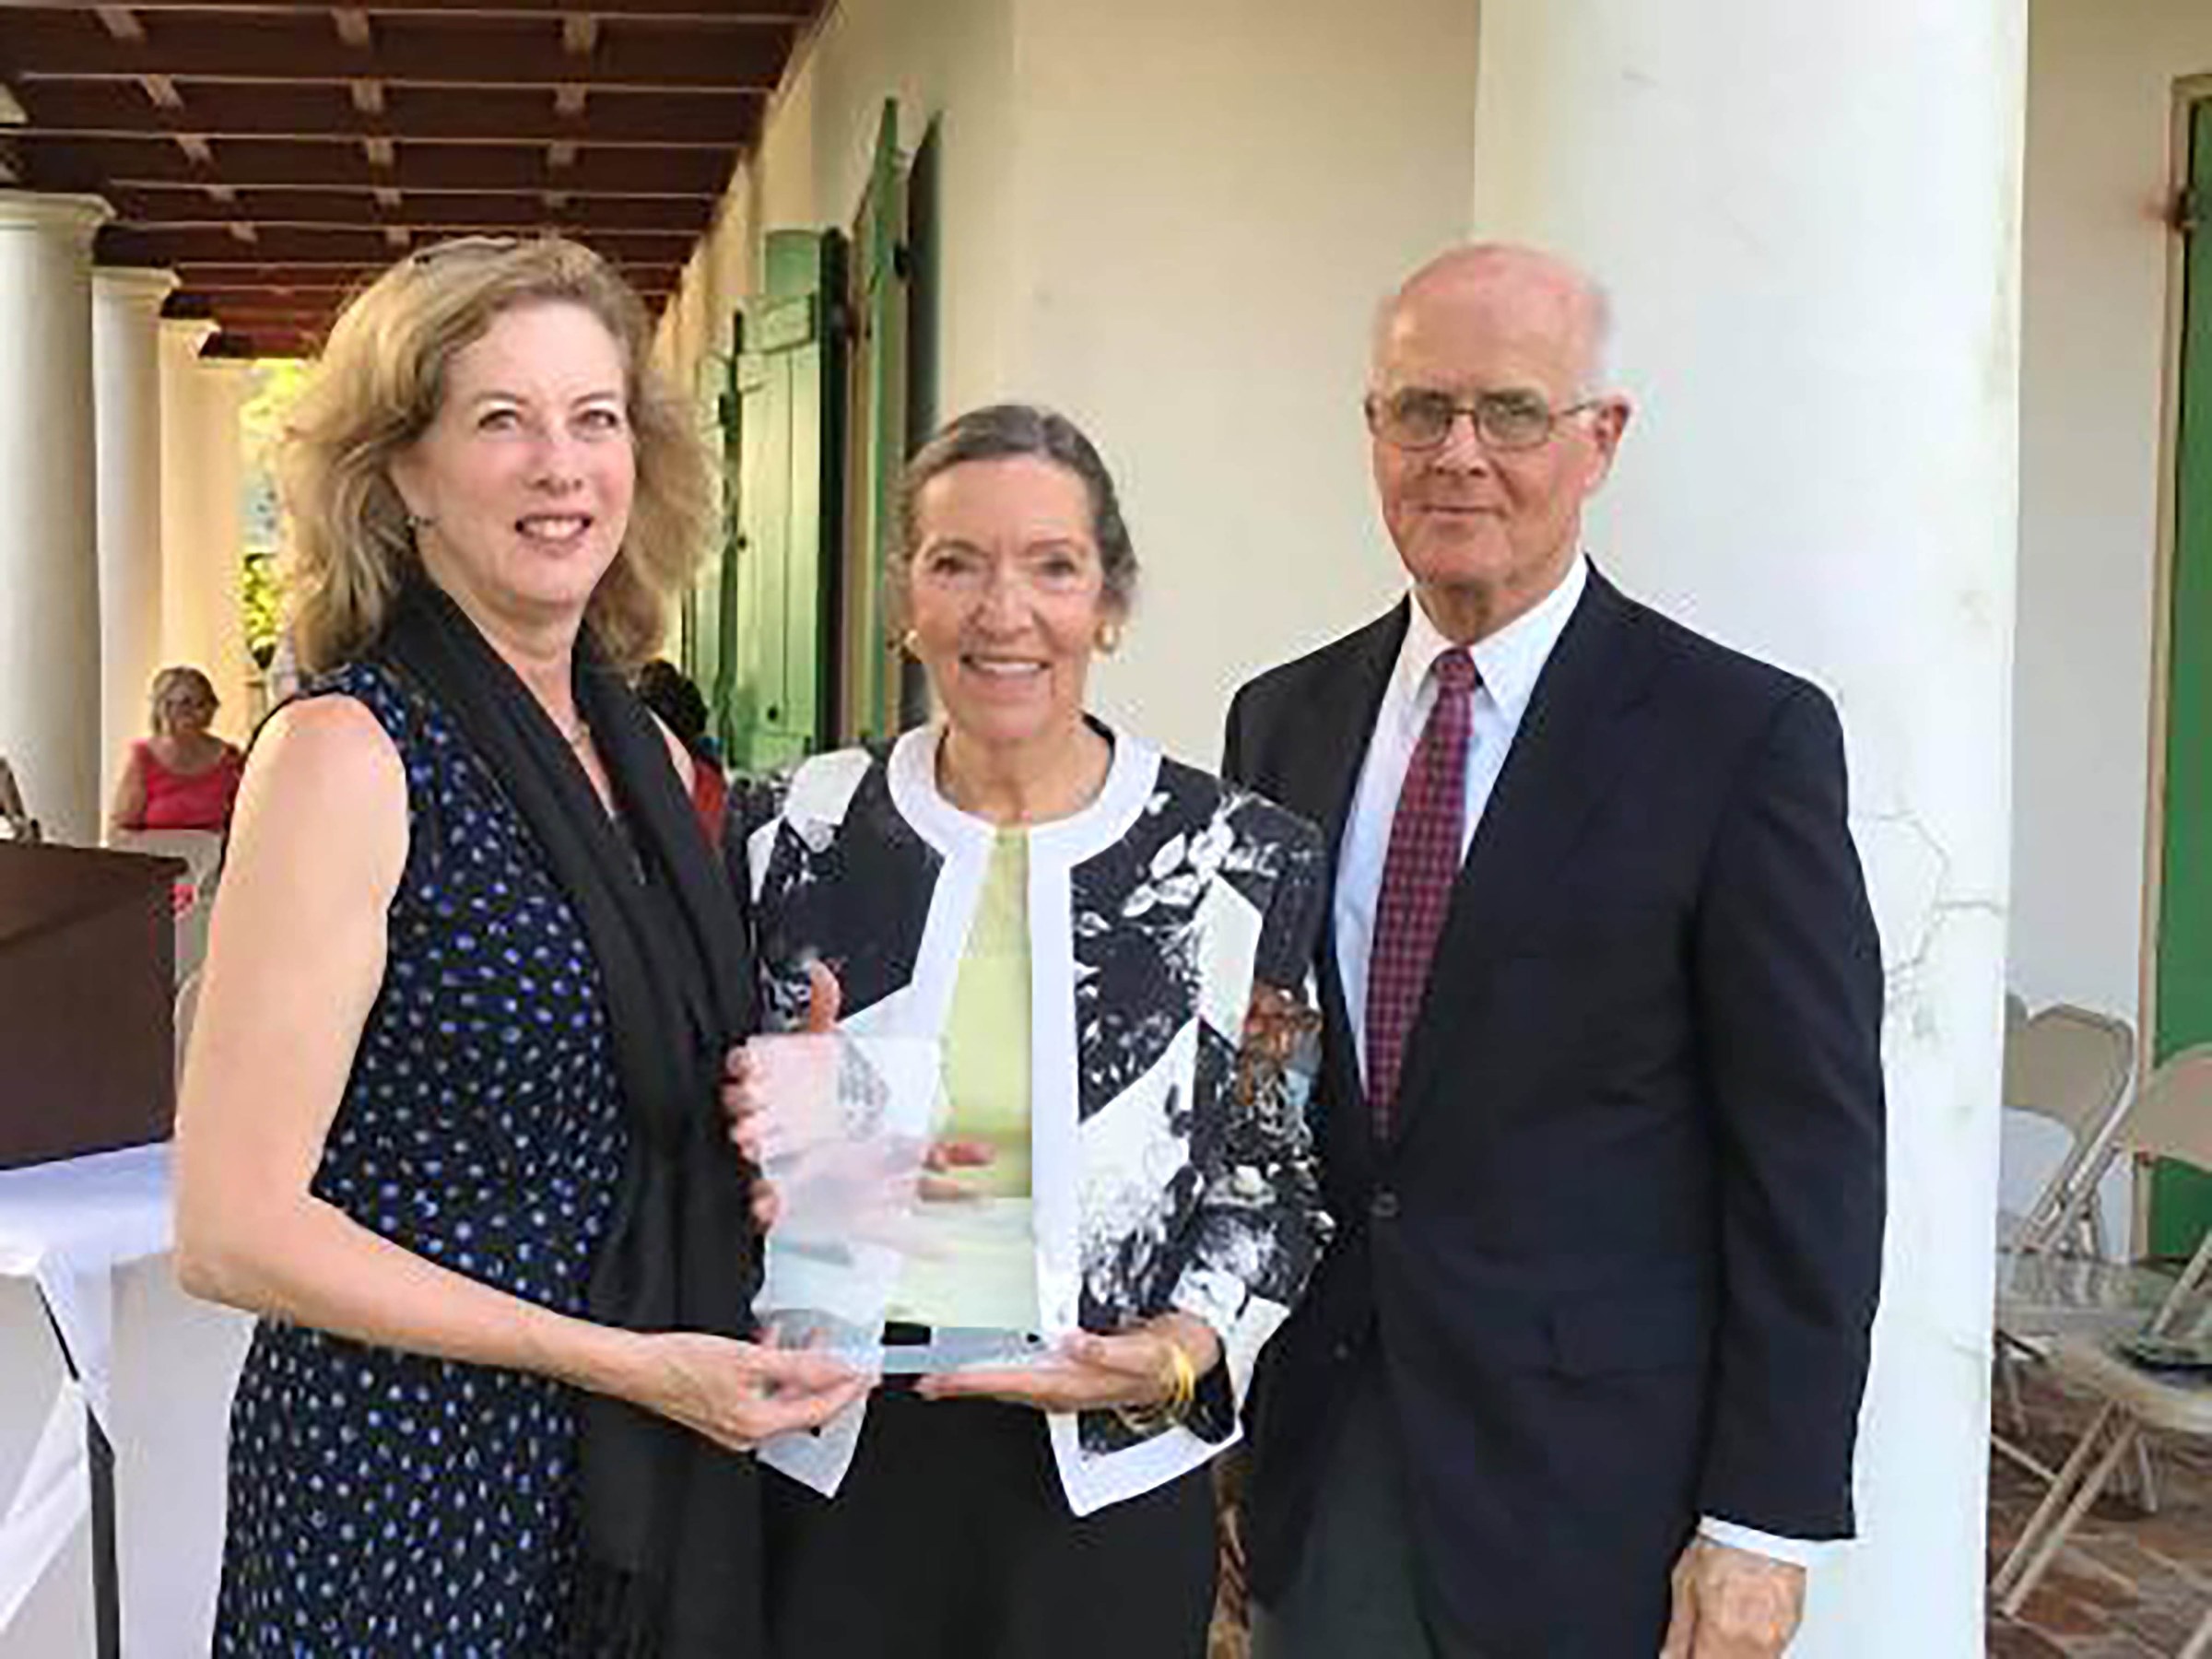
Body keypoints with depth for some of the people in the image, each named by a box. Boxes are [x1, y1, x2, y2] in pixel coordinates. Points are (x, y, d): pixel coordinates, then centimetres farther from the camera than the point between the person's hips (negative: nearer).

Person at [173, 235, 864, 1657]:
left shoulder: (646, 750, 6)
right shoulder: (350, 749, -14)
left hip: (665, 1484, 7)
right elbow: (235, 1228, -17)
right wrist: (627, 1363, -18)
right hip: (409, 1491, -6)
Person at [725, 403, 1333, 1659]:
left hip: (1107, 1474, -1)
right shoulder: (800, 833, 0)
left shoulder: (1245, 858, -6)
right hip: (829, 1456, 1)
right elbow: (734, 1128, 12)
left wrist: (1184, 1349, -12)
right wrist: (765, 1128, -10)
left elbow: (1282, 1171, 3)